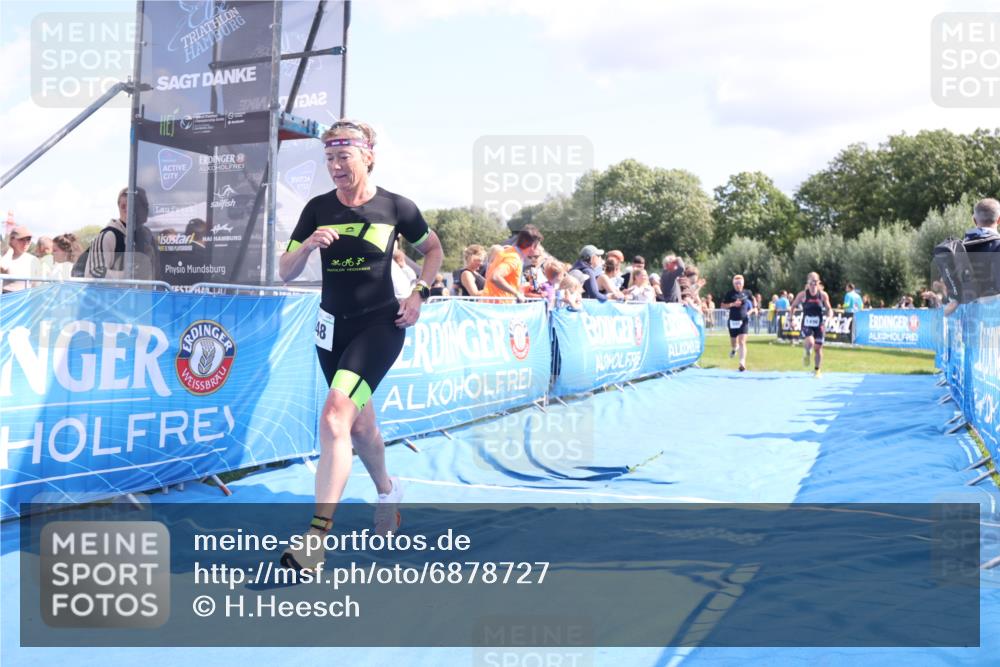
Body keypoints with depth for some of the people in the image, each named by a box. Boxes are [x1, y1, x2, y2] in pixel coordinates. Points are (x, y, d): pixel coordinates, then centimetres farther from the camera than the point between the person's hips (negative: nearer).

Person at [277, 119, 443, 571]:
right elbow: (285, 273, 1)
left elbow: (434, 250, 12)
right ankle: (387, 491, 46)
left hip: (380, 325, -4)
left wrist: (419, 294, -2)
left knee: (334, 416, -23)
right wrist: (307, 245, -18)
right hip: (332, 326, 5)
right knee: (359, 423, 17)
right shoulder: (318, 209, 0)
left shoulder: (396, 207, -6)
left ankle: (318, 534, -21)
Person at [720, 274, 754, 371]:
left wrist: (750, 311, 2)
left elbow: (753, 302, 19)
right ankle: (734, 348, 53)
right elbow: (723, 305, -1)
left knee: (742, 342, -13)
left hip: (744, 320, -1)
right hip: (733, 321, 1)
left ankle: (742, 363, -18)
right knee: (733, 342, 15)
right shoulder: (730, 293, -2)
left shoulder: (747, 293, 1)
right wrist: (732, 304, -17)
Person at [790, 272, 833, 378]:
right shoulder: (802, 295, -5)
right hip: (806, 325, -2)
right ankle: (806, 354, 10)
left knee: (818, 347, 7)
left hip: (818, 325, 2)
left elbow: (828, 308, 6)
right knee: (810, 343, -27)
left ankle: (817, 370, 27)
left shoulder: (823, 295, -2)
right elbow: (793, 306, 6)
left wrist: (829, 311, -17)